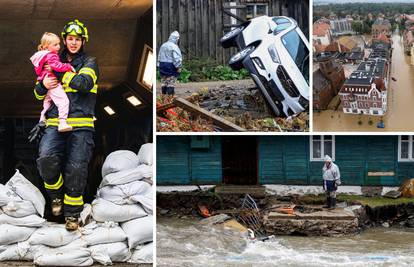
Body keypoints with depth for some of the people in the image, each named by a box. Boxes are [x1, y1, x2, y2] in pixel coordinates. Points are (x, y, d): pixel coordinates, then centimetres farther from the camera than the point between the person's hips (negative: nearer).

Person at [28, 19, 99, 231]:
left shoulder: (89, 63, 10)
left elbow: (85, 83, -13)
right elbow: (38, 94, 21)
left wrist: (61, 72, -8)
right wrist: (43, 84, -2)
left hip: (81, 124, -2)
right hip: (55, 123, 2)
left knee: (76, 169, -12)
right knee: (47, 159, -22)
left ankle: (72, 212, 6)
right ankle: (56, 195, 6)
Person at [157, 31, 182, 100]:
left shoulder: (163, 46, 12)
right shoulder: (174, 47, -12)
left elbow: (159, 57, 16)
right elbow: (177, 58, -16)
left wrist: (159, 65, 20)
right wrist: (178, 67, -12)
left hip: (162, 65, 7)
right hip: (171, 66, -7)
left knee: (164, 82, 11)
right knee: (171, 82, -3)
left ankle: (163, 95, 14)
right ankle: (170, 96, -4)